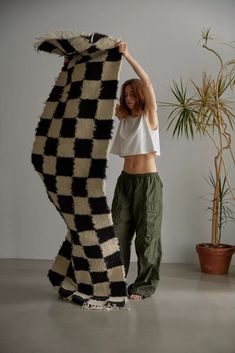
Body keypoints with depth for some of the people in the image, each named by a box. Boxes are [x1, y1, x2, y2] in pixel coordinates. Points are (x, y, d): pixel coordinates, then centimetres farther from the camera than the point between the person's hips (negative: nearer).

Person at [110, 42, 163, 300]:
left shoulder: (149, 116, -1)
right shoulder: (123, 117, 12)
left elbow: (147, 82, -15)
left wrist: (127, 55, -20)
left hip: (147, 181, -5)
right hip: (125, 180, 5)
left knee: (146, 233, 1)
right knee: (118, 231, 4)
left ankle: (145, 285, 10)